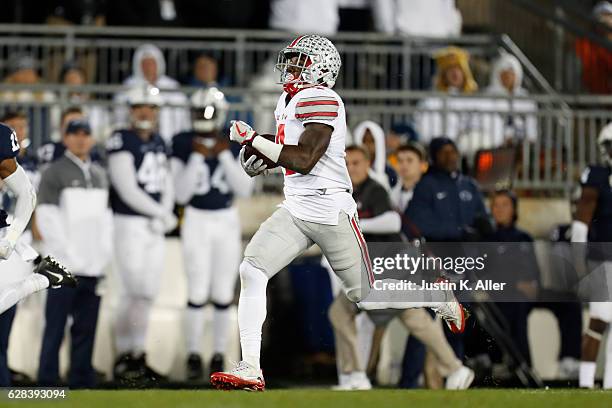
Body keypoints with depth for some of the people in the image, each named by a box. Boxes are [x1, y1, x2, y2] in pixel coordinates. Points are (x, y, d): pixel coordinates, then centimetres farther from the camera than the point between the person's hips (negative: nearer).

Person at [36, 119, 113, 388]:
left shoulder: (99, 174, 18)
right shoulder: (55, 172, 0)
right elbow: (47, 217, -7)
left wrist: (105, 252, 8)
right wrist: (67, 253, -13)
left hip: (94, 265, 6)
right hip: (65, 265, -6)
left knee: (86, 326, 7)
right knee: (55, 326, -6)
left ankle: (81, 383, 11)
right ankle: (48, 383, -4)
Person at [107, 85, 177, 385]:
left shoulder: (159, 143, 13)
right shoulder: (121, 141, -10)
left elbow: (166, 184, 13)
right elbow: (127, 190, -15)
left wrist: (164, 216, -6)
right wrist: (163, 213, -11)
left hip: (154, 228, 7)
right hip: (129, 224, -7)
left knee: (148, 294, 6)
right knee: (135, 292, -11)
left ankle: (137, 355, 12)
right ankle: (124, 358, -4)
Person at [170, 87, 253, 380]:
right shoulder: (183, 144, -6)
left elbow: (245, 189, -6)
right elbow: (181, 194, -9)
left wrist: (225, 156, -15)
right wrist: (197, 158, -18)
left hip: (227, 223, 2)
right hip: (196, 221, -2)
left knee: (223, 294, 2)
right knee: (198, 293, -10)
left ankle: (219, 355, 10)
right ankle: (193, 354, -2)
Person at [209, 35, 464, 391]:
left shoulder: (321, 101, -16)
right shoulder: (289, 101, 14)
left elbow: (304, 160, -24)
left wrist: (253, 139, -21)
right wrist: (260, 158, 10)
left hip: (330, 211, -8)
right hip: (295, 211, 8)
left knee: (367, 294, 4)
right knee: (251, 271, -11)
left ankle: (441, 299, 31)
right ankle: (250, 370, -13)